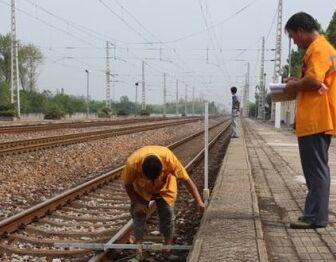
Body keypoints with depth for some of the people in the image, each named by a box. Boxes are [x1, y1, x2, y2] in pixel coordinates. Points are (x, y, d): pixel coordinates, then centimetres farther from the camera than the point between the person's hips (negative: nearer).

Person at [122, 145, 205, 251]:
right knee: (138, 213, -7)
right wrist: (136, 202, -23)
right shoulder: (132, 163, -40)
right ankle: (138, 242, 7)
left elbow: (186, 179, -32)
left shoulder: (169, 159, -42)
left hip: (164, 188, 0)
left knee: (167, 213, -2)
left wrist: (198, 201, -36)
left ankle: (168, 244, 14)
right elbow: (128, 185, -18)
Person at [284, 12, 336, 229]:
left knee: (316, 169, -7)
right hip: (317, 120, 11)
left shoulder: (317, 49, -12)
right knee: (317, 169, 14)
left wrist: (294, 86, -7)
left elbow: (313, 81, -24)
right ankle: (315, 214, 22)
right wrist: (297, 83, 12)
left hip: (315, 121, -11)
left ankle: (316, 217, -2)